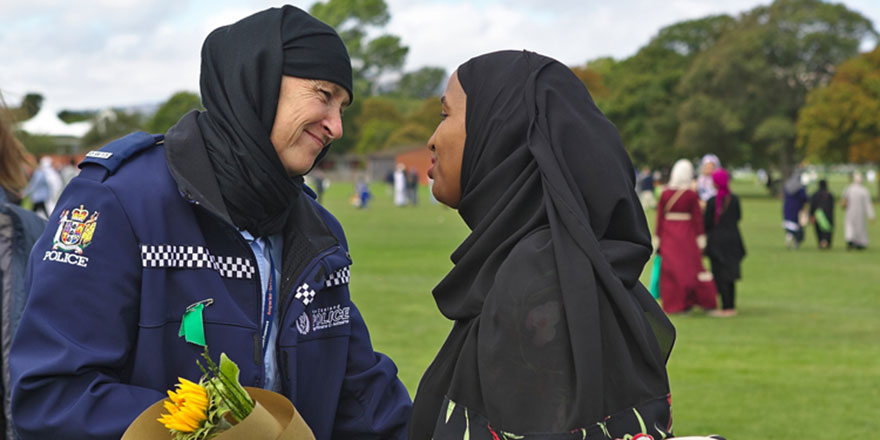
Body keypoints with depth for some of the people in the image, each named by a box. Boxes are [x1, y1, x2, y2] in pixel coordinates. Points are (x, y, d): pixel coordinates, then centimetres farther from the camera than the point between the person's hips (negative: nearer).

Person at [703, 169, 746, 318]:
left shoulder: (712, 201, -15)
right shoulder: (735, 199, -2)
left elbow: (707, 222, -12)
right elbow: (738, 217, 9)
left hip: (717, 241, -5)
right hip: (733, 240, 5)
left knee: (720, 275, 0)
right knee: (730, 275, 13)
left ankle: (725, 308, -1)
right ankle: (731, 307, 17)